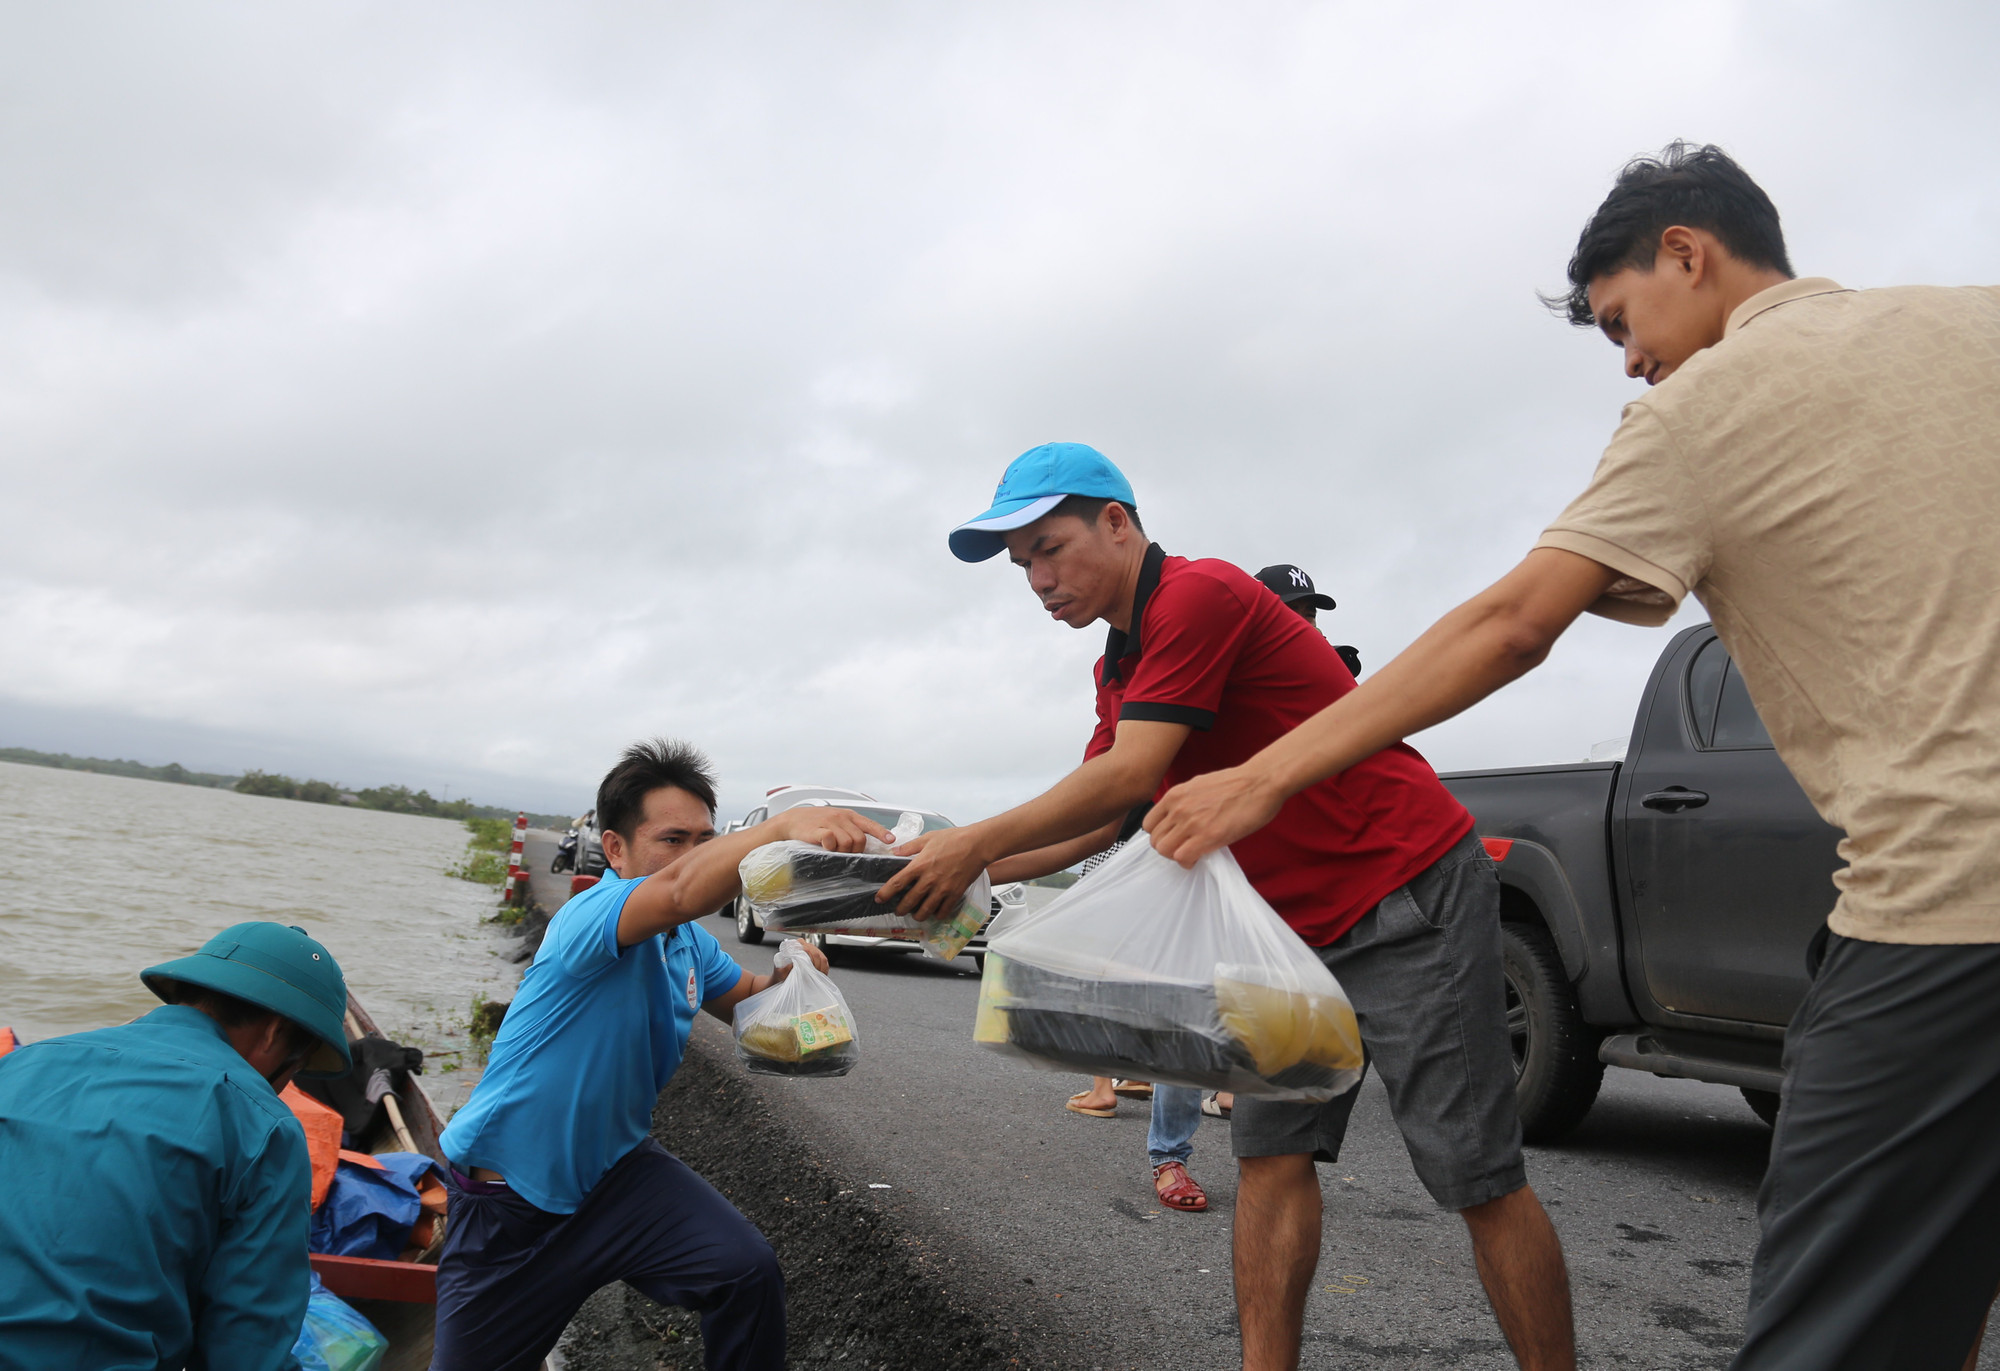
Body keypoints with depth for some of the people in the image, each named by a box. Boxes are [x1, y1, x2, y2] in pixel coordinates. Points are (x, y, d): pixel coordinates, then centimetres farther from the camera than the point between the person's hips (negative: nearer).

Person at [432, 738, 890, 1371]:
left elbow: (746, 999, 15)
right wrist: (782, 826, -63)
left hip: (615, 1169, 6)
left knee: (750, 1272, -18)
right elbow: (682, 890, -46)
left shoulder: (689, 941, 2)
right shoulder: (592, 914, -25)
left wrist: (787, 975, -10)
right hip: (509, 1199, -5)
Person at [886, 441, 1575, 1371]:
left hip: (1409, 900, -9)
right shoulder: (1121, 664, 14)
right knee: (1269, 1153, 5)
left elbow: (1129, 777, -23)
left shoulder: (1198, 596, -17)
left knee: (1477, 1177, -4)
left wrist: (978, 842, -15)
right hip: (1300, 922, 9)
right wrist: (968, 866, 1)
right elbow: (1101, 823, 13)